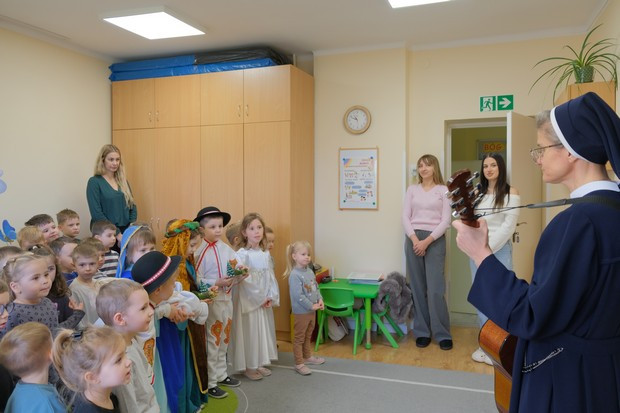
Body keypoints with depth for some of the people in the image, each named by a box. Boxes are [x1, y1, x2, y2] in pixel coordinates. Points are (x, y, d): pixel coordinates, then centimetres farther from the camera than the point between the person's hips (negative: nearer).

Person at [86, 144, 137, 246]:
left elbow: (133, 206, 11)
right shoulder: (94, 182, -4)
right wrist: (116, 234, -15)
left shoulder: (123, 181, 12)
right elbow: (97, 214, -11)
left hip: (126, 232, 5)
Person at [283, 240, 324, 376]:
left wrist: (320, 300, -2)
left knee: (308, 336, 23)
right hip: (301, 312, -8)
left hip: (312, 310, 8)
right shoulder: (295, 275, -23)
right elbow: (298, 296, -26)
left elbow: (316, 287, 13)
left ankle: (308, 357, 39)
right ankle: (299, 364, 15)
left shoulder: (310, 271, 4)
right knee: (299, 338, 5)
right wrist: (312, 306, -20)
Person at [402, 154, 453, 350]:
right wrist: (414, 238, -10)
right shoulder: (412, 190, 11)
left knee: (435, 289, -6)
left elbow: (446, 221, -4)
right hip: (413, 239, 3)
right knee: (418, 288, 4)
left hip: (435, 240, -3)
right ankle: (422, 332, 14)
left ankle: (442, 334, 6)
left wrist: (427, 241, -13)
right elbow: (405, 217, 5)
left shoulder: (444, 190, 3)